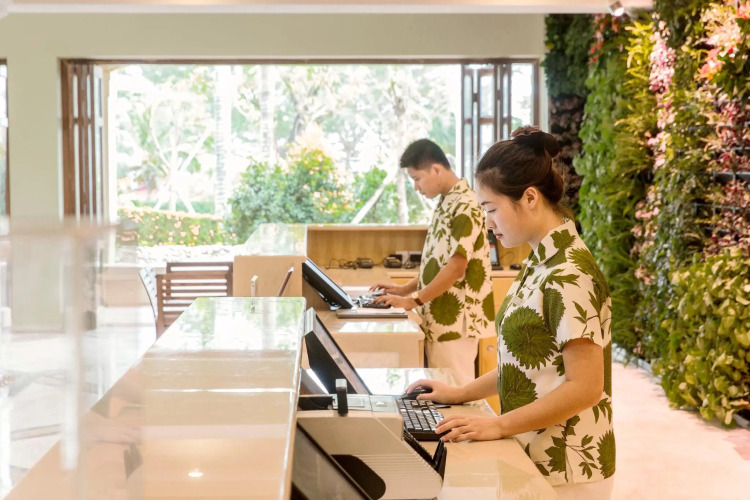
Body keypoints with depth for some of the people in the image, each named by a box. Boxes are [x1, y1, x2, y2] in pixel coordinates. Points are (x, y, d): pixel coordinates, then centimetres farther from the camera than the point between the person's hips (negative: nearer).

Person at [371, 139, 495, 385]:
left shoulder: (465, 206, -16)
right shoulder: (446, 203, 13)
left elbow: (456, 268, -21)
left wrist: (413, 300, -15)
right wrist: (405, 288, 11)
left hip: (454, 320, -9)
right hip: (439, 319, 9)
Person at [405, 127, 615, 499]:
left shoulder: (570, 275, -21)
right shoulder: (542, 262, 7)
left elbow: (585, 387, -23)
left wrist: (498, 425, -21)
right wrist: (462, 394, 9)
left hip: (564, 470, -8)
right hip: (537, 456, 8)